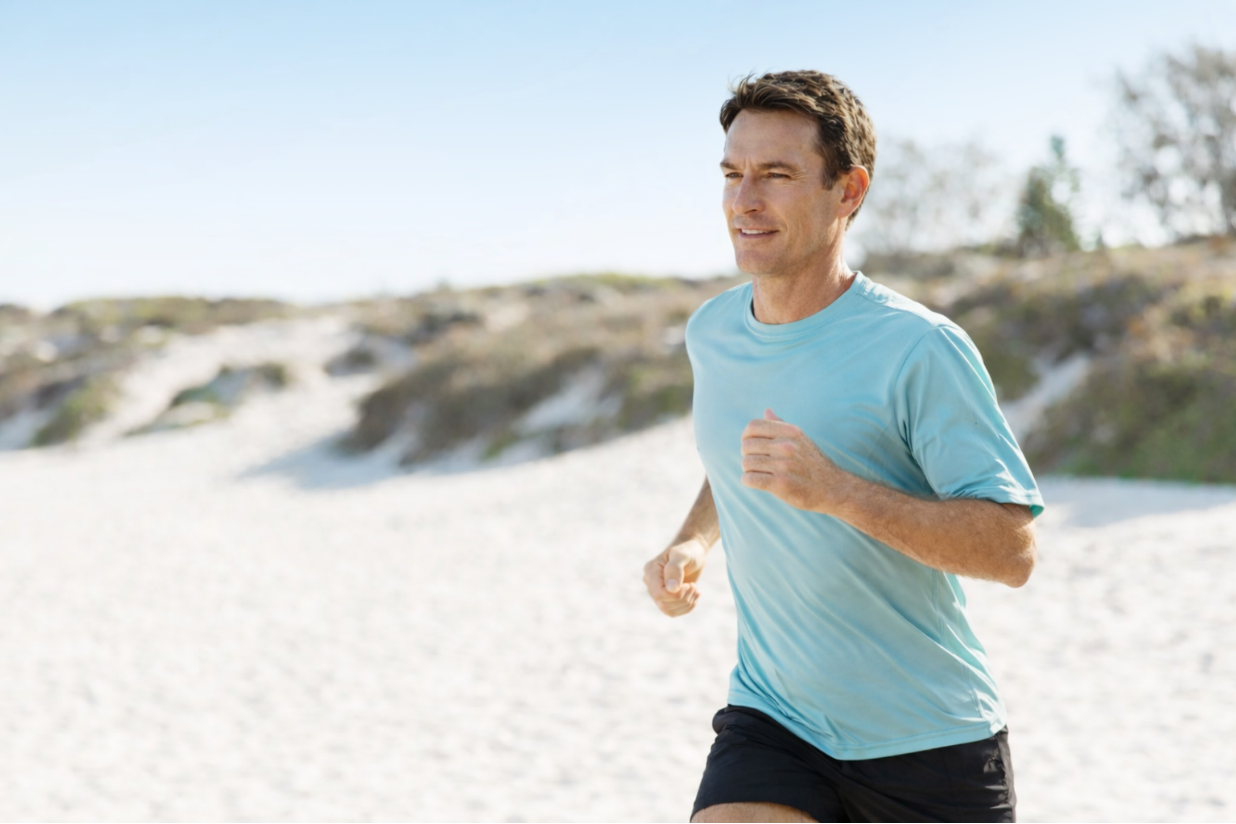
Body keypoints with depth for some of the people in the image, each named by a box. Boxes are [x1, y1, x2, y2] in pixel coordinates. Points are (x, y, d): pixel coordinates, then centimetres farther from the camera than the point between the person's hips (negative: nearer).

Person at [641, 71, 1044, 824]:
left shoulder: (920, 349, -16)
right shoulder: (710, 333, 2)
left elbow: (1014, 551, -20)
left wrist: (837, 491, -30)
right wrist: (694, 544, 3)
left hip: (930, 742, -3)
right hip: (769, 720, 4)